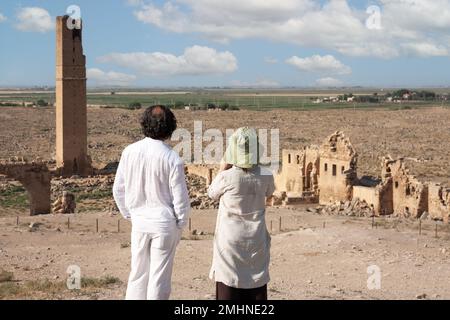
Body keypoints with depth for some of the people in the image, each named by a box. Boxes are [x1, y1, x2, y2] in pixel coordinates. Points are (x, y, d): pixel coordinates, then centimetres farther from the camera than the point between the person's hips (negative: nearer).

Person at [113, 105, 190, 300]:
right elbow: (180, 198, -11)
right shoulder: (172, 159, -15)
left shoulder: (129, 152, -5)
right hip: (165, 222, -3)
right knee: (159, 277, 7)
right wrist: (180, 224, 5)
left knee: (137, 273, 16)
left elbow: (118, 190, 2)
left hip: (139, 222, 3)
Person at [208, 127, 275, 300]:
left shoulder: (226, 177, -17)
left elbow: (212, 193, 3)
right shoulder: (266, 176, -9)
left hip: (230, 240, -2)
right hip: (256, 240, 2)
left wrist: (222, 168, 8)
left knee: (228, 286, 7)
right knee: (256, 287, 12)